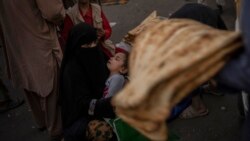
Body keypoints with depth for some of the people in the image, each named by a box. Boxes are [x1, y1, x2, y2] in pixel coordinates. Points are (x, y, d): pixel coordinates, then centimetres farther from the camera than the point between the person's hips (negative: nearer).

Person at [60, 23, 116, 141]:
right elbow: (83, 104, -24)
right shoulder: (72, 70, -21)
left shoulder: (97, 56, -1)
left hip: (101, 103, 7)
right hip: (80, 114, -7)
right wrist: (110, 102, -38)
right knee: (103, 131, -34)